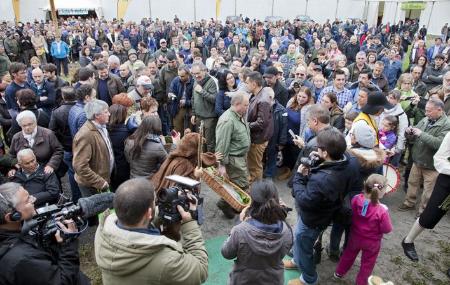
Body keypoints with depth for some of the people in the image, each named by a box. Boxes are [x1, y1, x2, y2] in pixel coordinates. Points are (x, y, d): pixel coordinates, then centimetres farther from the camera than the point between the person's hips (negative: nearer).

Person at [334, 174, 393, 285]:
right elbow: (387, 229, -19)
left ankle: (339, 273, 49)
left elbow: (350, 215, -4)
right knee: (367, 263, 23)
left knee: (349, 254, 30)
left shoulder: (356, 199, -23)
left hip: (355, 237, 4)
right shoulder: (382, 211, -35)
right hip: (372, 242, -4)